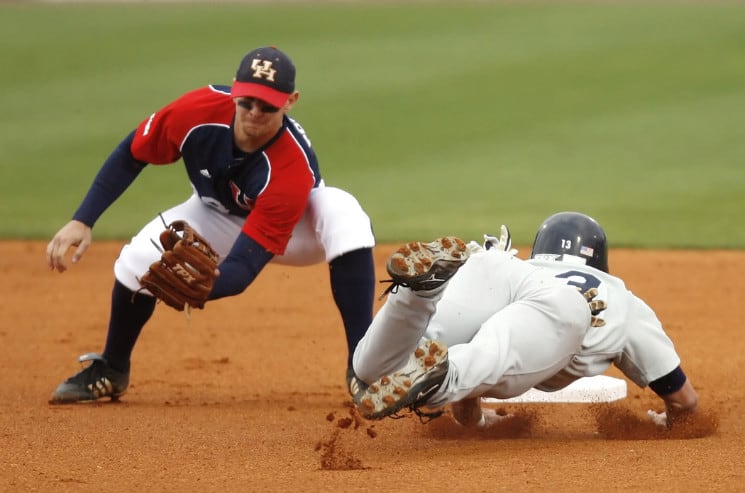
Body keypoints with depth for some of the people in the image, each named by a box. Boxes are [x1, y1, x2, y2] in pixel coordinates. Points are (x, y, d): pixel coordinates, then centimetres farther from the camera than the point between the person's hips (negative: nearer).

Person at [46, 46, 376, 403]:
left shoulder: (294, 168, -42)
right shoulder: (200, 110, -34)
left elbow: (242, 270, -43)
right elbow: (130, 155, -15)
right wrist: (82, 221, -24)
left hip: (295, 228, -3)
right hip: (218, 216, 3)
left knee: (343, 214, -36)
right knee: (139, 260, -22)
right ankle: (111, 371, 10)